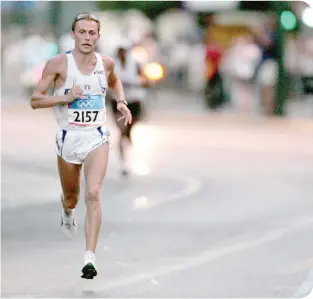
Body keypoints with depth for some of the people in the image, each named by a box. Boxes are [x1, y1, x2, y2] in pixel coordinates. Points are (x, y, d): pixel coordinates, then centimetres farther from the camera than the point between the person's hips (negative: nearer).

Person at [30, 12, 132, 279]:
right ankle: (67, 212, 58)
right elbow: (35, 100, -7)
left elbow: (114, 81, 26)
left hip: (96, 138, 0)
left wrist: (122, 102, 8)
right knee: (71, 197, 18)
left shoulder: (106, 64, 1)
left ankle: (90, 257, -22)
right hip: (69, 137, 0)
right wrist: (65, 97, -21)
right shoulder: (59, 64, -8)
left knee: (93, 193, -19)